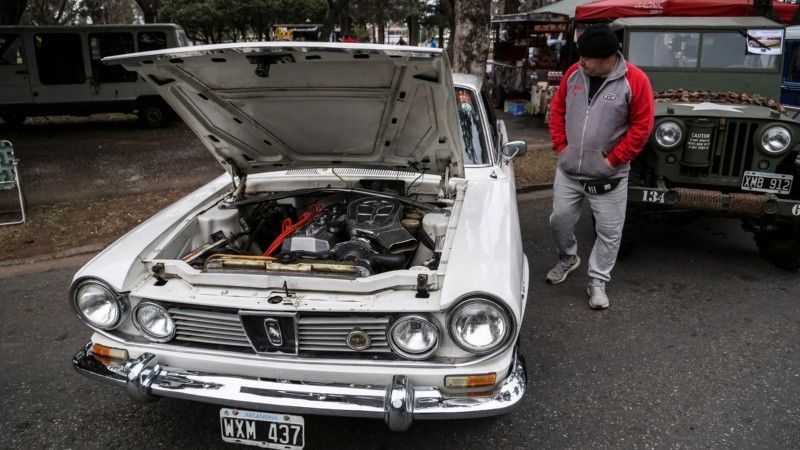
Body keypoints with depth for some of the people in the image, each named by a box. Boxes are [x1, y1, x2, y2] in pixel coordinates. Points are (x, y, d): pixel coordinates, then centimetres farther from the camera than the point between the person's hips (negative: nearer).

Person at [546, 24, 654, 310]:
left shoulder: (634, 81, -13)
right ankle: (567, 259, 40)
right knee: (559, 219, 12)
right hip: (568, 169, 4)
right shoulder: (574, 73, -1)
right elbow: (558, 109, 9)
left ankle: (597, 282, 20)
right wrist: (560, 145, 1)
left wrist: (613, 159, -12)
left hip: (608, 174, -3)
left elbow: (642, 126, -10)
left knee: (609, 231, 4)